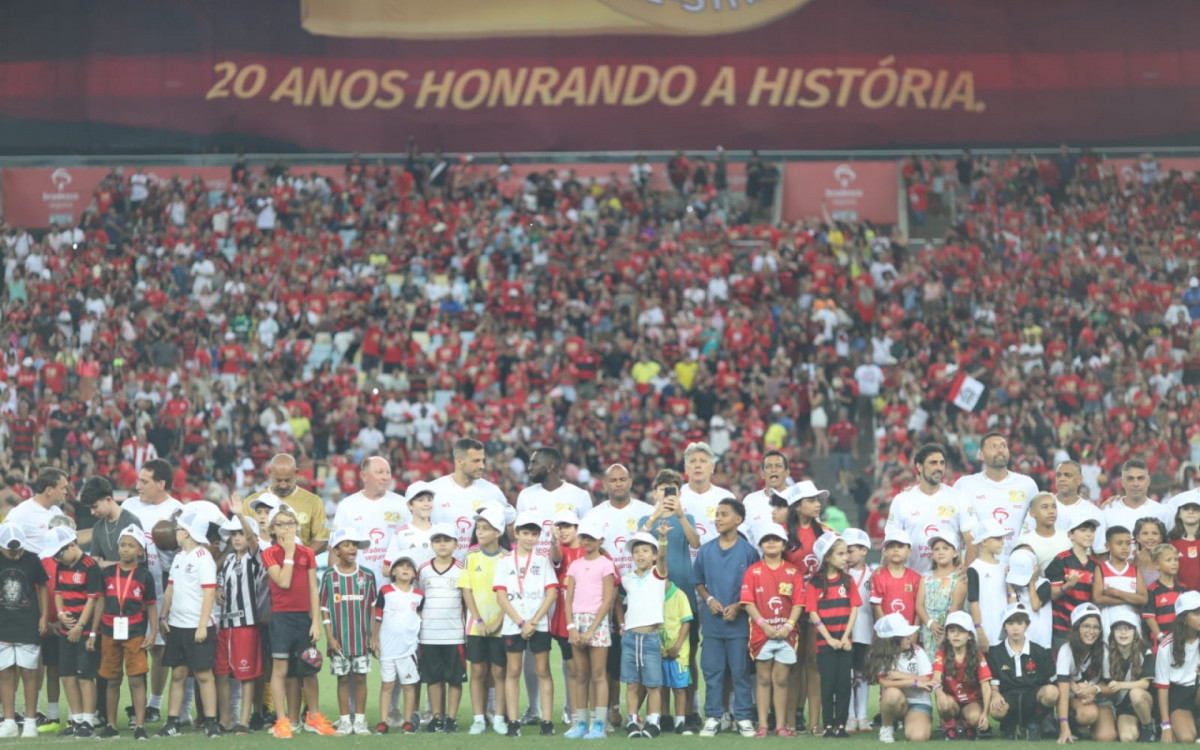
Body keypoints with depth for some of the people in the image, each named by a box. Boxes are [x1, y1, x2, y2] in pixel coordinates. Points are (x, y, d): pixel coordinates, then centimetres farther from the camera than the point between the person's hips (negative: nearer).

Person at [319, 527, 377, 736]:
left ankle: (360, 721, 10)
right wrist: (330, 637, -5)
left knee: (360, 677, 3)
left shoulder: (367, 575, 3)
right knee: (343, 679, 4)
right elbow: (324, 609, 0)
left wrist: (374, 636, 3)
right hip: (339, 639, -1)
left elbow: (372, 607, 7)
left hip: (362, 638, 1)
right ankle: (344, 721, 10)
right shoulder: (329, 576, 0)